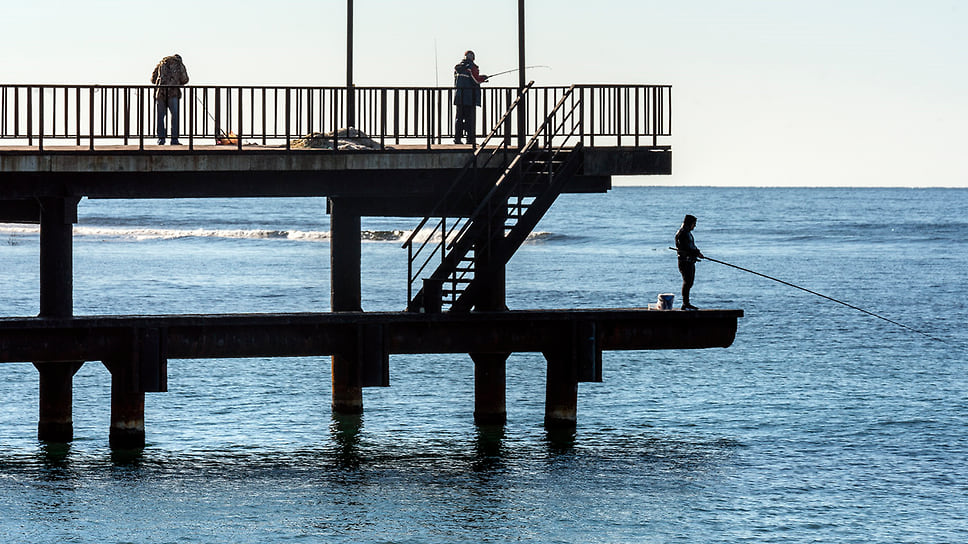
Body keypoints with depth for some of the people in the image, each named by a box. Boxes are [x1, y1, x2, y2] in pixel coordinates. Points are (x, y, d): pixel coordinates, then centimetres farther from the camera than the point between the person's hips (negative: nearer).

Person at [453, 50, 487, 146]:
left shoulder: (457, 67, 11)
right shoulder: (472, 67, -10)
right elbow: (477, 80, -15)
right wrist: (484, 77, 8)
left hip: (459, 96, 6)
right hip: (470, 96, -6)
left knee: (459, 117, 9)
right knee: (470, 117, -2)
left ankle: (457, 138, 7)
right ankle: (470, 139, -3)